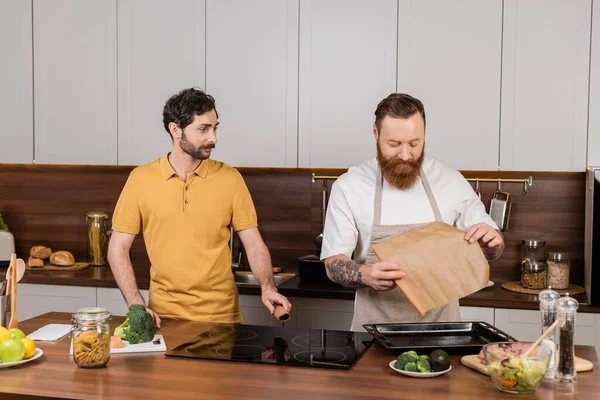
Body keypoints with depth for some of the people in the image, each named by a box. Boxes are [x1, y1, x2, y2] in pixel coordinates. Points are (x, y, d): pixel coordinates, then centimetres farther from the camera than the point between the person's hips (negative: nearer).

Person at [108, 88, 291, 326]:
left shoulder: (229, 178, -2)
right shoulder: (141, 179, -3)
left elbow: (254, 244, -1)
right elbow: (118, 249, -1)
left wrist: (267, 287, -18)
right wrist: (137, 305, -12)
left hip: (221, 316, 0)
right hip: (164, 317, 0)